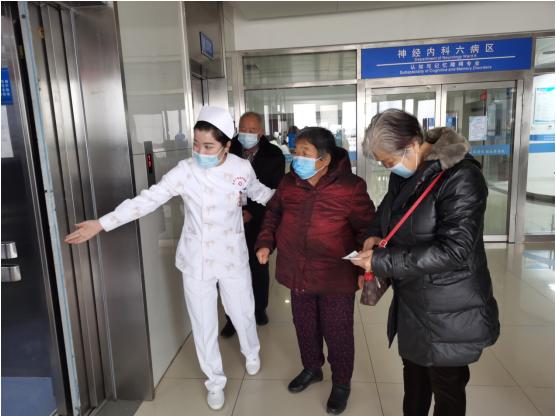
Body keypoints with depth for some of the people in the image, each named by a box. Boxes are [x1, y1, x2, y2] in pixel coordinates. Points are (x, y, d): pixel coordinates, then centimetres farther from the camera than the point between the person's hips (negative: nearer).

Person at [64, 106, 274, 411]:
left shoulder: (242, 168, -9)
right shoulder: (185, 171, -14)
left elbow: (259, 192, 11)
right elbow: (148, 199, -18)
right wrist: (102, 223, -23)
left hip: (233, 258, 1)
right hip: (197, 261, 0)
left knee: (242, 313, 18)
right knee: (203, 324, 10)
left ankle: (251, 353, 52)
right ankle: (215, 381, 36)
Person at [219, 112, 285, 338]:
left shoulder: (273, 155, -5)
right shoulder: (228, 151, -2)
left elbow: (276, 191, -6)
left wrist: (253, 213, -14)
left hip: (258, 223, 0)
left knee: (259, 268, 15)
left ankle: (259, 308, 35)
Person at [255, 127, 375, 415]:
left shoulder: (351, 188, -16)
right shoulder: (288, 184, -2)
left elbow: (366, 228, -9)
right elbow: (273, 213, 13)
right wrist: (265, 242, 1)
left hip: (336, 277, -4)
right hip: (298, 273, 5)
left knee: (337, 332, 12)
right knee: (304, 326, 21)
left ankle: (341, 383, 37)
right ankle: (311, 368, 48)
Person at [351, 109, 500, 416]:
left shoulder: (461, 178, -23)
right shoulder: (405, 174, 1)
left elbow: (453, 250, -28)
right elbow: (388, 208, 19)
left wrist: (382, 262, -25)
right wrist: (375, 234, -3)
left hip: (449, 311, -7)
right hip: (412, 301, 7)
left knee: (447, 387, 13)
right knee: (413, 373, 25)